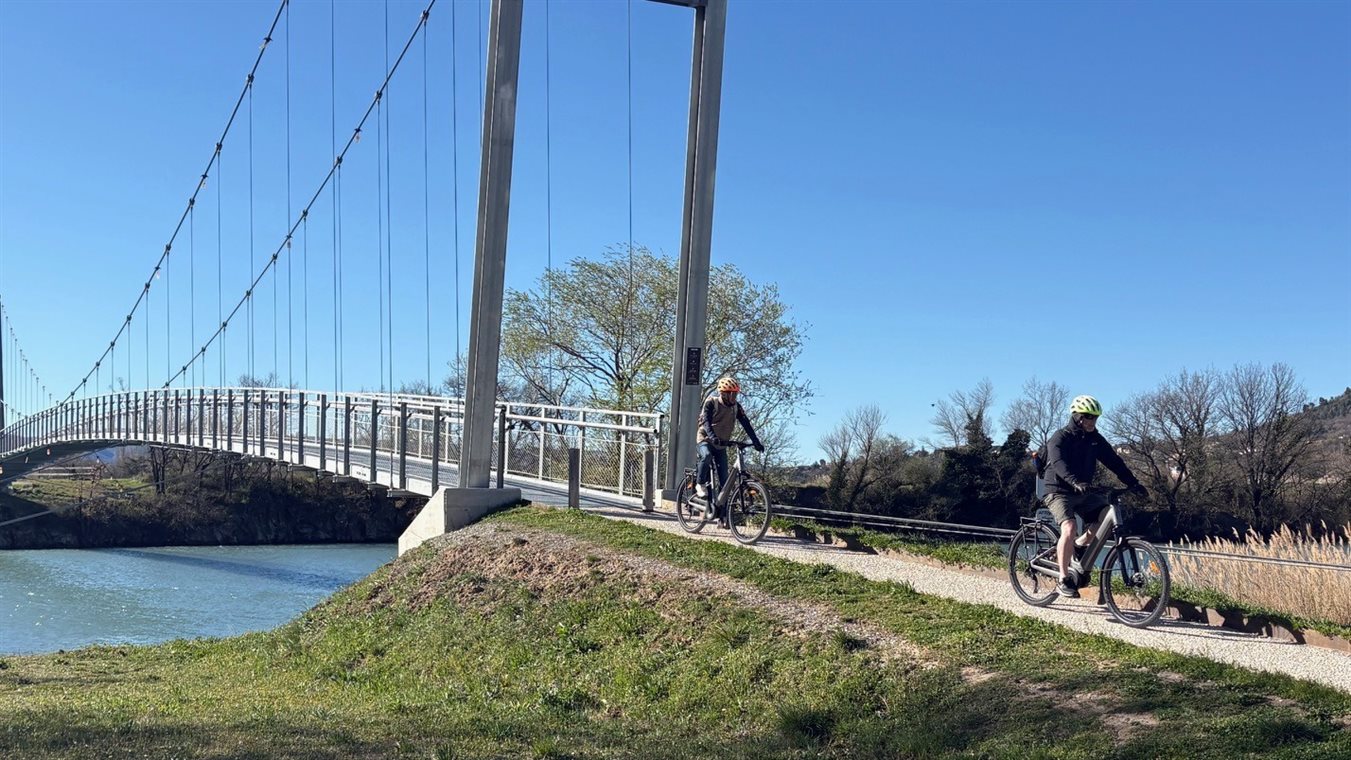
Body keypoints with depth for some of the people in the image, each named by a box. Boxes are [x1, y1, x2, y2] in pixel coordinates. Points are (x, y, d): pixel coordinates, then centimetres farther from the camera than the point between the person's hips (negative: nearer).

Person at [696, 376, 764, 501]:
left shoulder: (736, 406, -2)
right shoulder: (711, 402, -15)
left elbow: (746, 424, -7)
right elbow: (706, 421, -27)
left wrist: (756, 442, -18)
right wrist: (713, 437, -44)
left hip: (721, 444, 5)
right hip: (706, 439, -5)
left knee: (724, 479, -2)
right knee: (706, 456, -38)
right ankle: (701, 485, -21)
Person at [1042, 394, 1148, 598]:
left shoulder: (1095, 439, 5)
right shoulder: (1060, 438, -13)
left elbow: (1113, 461, -1)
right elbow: (1059, 463, -30)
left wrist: (1133, 483, -15)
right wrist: (1076, 482, -48)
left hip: (1083, 493, 6)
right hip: (1060, 491, -6)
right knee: (1069, 529, -27)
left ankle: (1078, 544, 14)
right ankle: (1063, 580, -17)